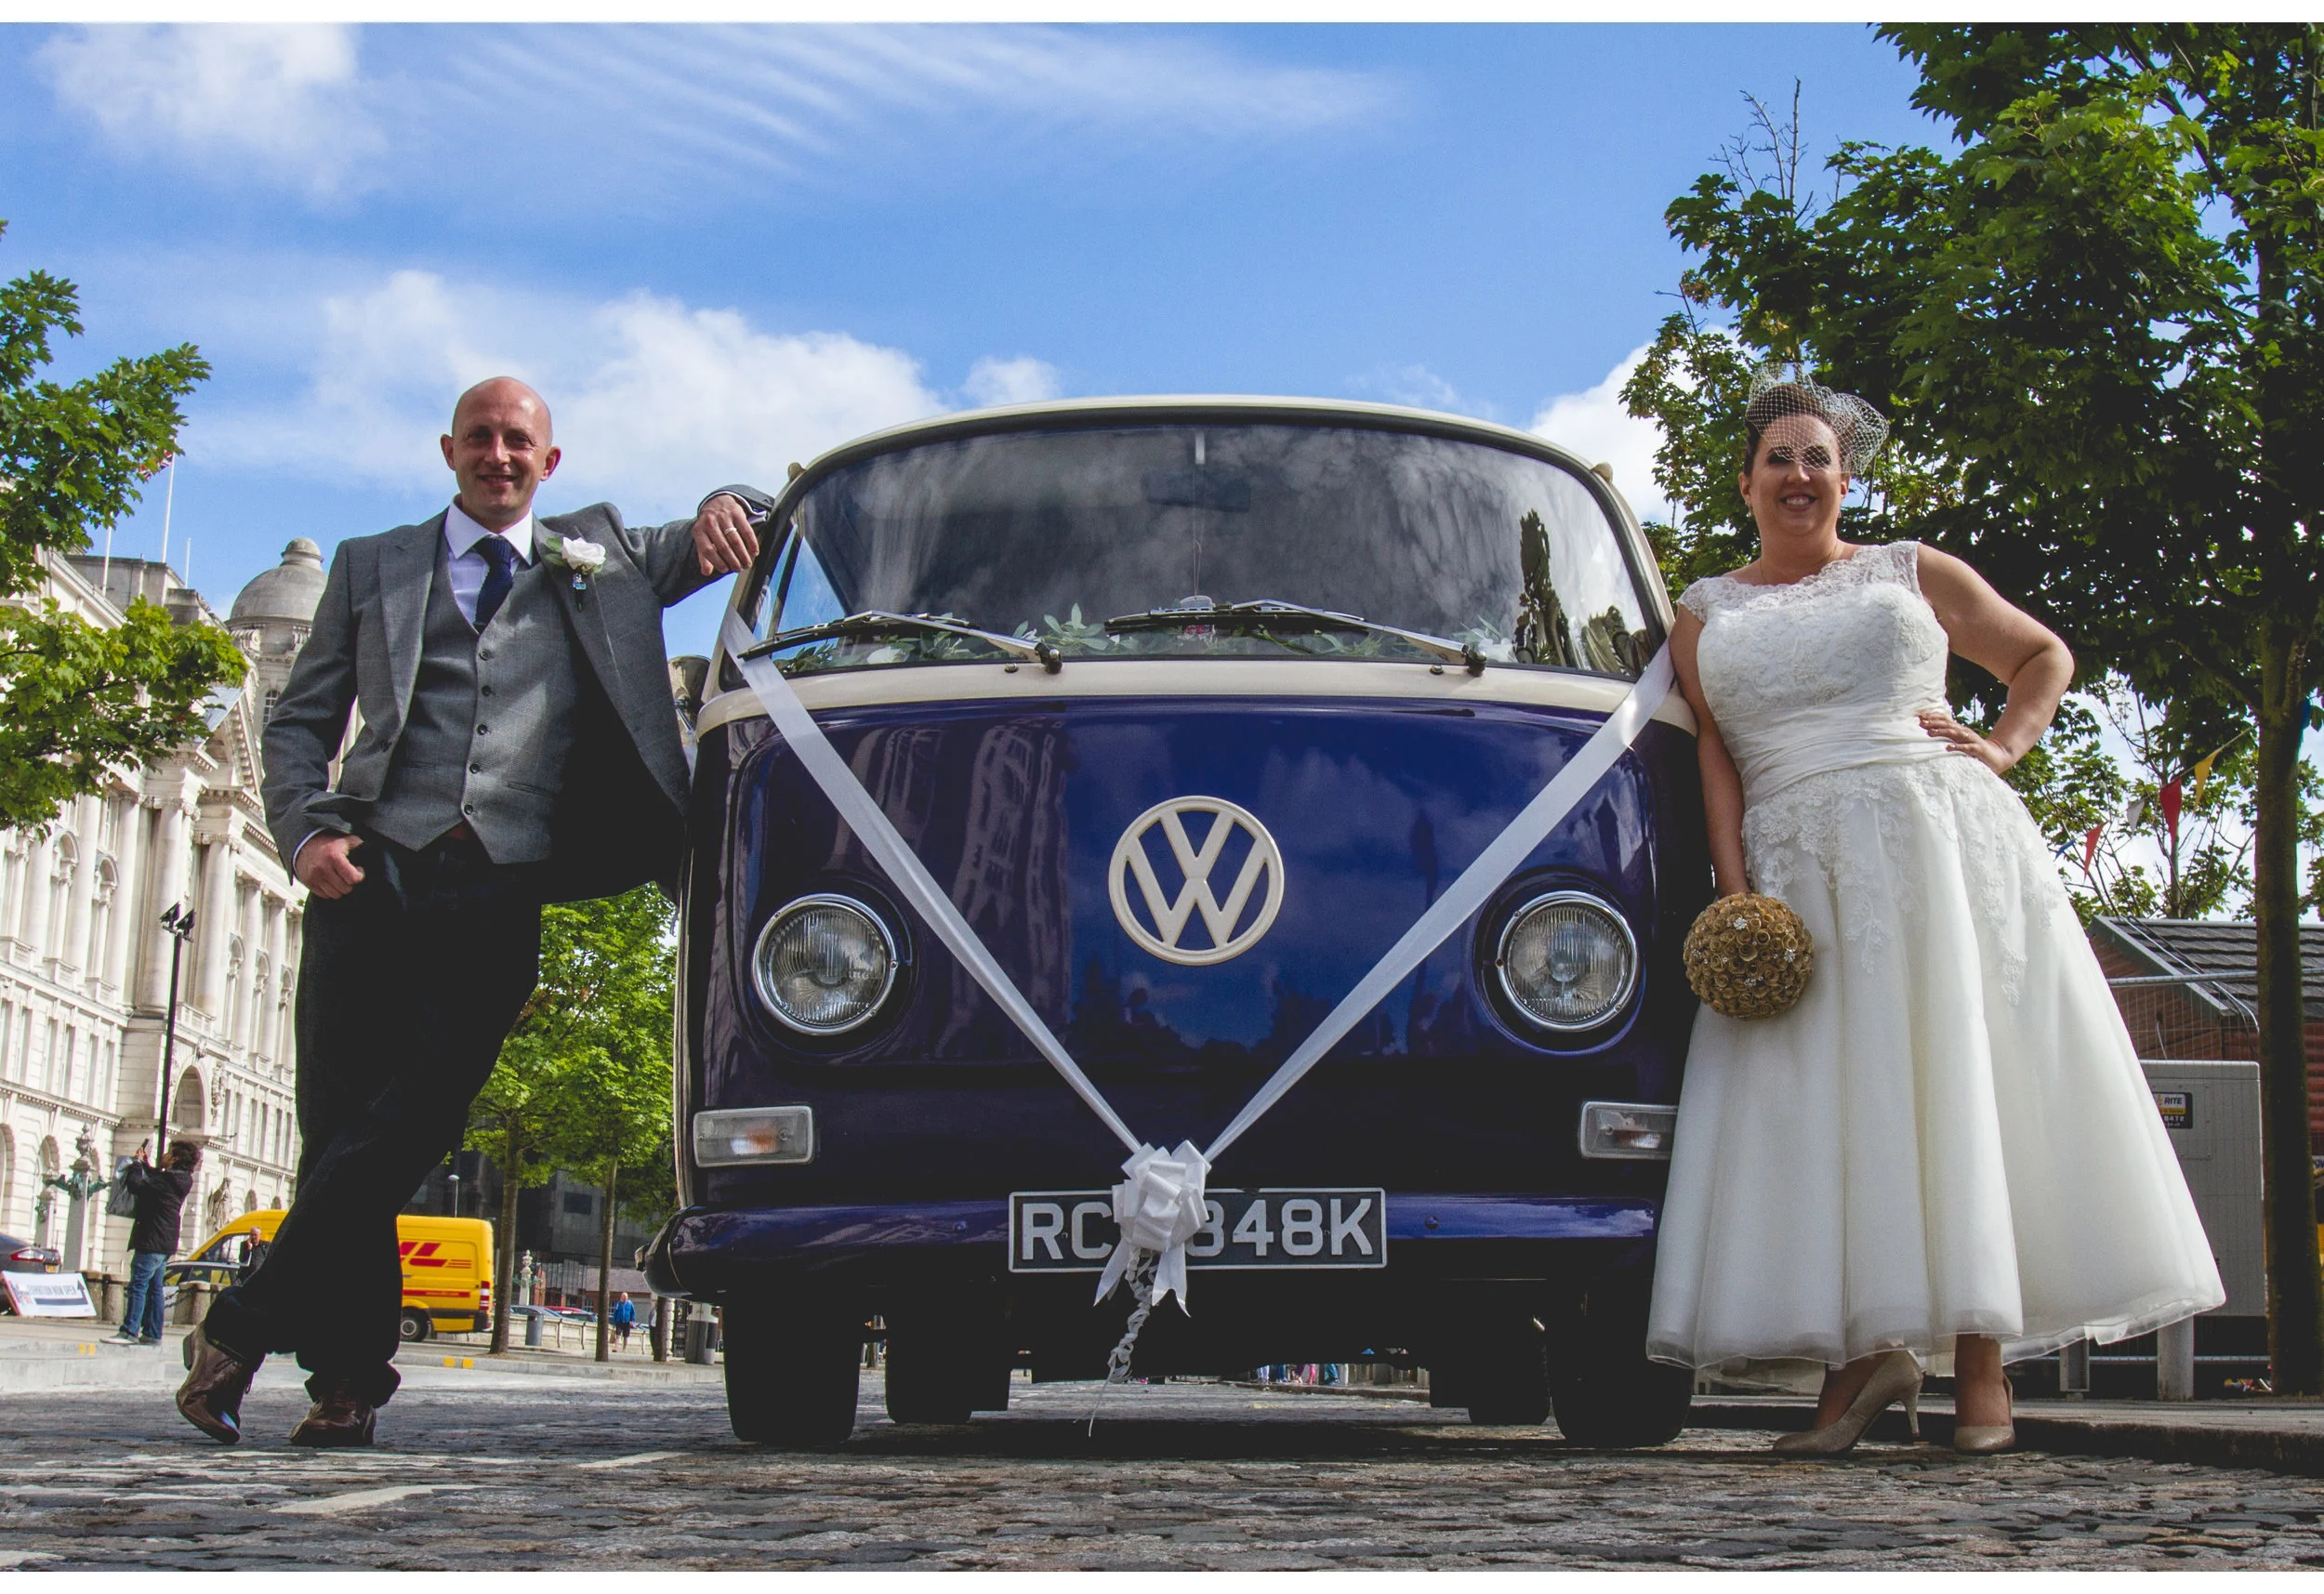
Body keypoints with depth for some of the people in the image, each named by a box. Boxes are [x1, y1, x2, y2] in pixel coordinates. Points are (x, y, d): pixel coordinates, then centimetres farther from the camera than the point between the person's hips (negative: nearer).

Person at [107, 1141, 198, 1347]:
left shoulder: (168, 1179, -17)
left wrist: (137, 1163, -5)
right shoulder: (182, 1180, 12)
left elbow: (136, 1184, -20)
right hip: (166, 1243, 10)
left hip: (152, 1242, -10)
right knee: (154, 1288, 12)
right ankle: (152, 1334, 12)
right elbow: (155, 1183, 27)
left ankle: (129, 1332, -12)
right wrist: (147, 1165, 19)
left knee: (138, 1286, -9)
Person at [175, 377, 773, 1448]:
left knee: (405, 1130, -12)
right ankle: (349, 1375, 5)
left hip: (501, 897, -1)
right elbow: (300, 720, 17)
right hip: (372, 878, 1)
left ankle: (241, 1332, -4)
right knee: (337, 1127, -2)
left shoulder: (601, 558, 21)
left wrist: (726, 507, 3)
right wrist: (307, 831, -2)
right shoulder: (370, 568, 21)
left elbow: (744, 530, 28)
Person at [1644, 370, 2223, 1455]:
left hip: (1941, 837, -1)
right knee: (1827, 1103, -7)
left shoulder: (1914, 573, 15)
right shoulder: (1707, 615, 16)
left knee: (1958, 1083, -6)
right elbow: (1713, 755, 7)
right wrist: (1735, 890, -6)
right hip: (1801, 867, 1)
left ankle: (1980, 1361, -6)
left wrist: (2005, 746, 1)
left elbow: (2045, 655, 20)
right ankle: (1867, 1351, -7)